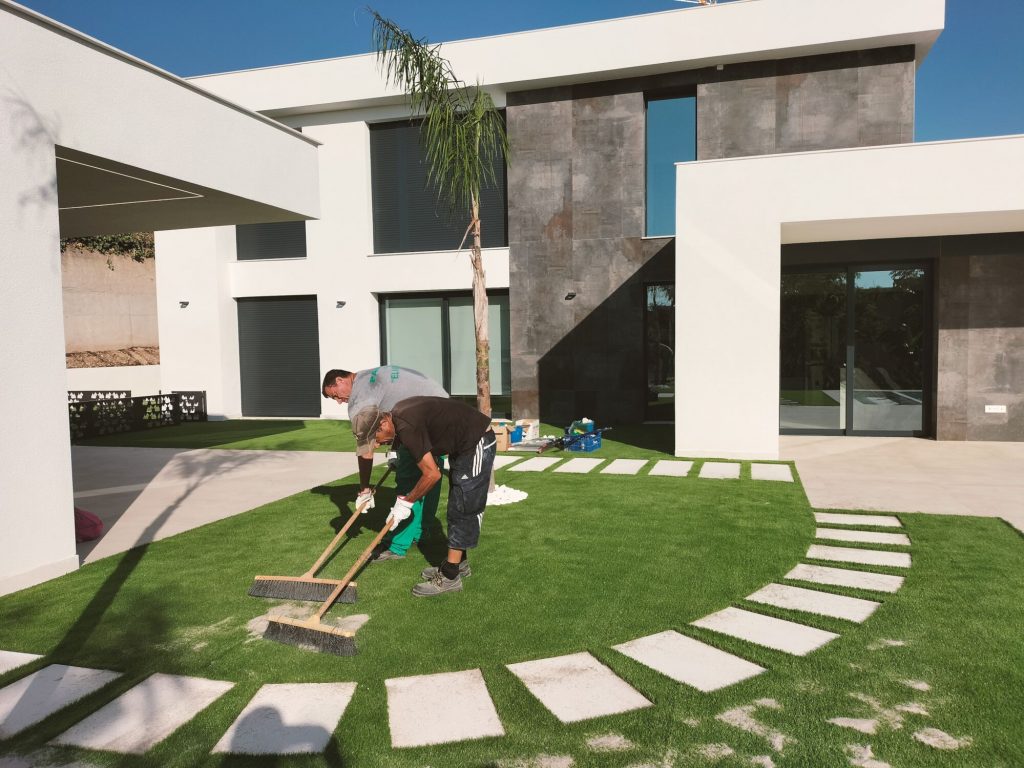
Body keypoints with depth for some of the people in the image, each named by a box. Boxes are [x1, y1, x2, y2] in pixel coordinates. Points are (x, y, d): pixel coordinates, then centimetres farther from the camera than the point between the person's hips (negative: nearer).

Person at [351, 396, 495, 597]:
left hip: (477, 443, -10)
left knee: (462, 511, -7)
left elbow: (432, 474, -23)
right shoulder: (397, 415, 2)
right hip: (464, 446, 10)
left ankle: (450, 577, -3)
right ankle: (459, 563, 27)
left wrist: (406, 502, -13)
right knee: (457, 510, 16)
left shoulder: (407, 428, -27)